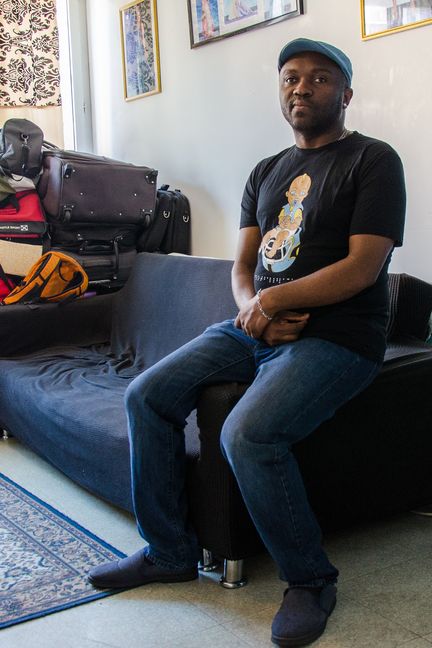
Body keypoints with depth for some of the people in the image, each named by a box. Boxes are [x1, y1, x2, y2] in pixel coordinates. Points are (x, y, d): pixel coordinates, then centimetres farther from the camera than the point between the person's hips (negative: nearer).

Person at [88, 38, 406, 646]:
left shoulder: (372, 161, -2)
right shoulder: (266, 172, 19)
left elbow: (363, 266, -13)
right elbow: (243, 264, 14)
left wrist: (272, 300, -12)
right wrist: (250, 308, -9)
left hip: (336, 338, -7)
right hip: (257, 328, 7)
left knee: (247, 434, -31)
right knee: (147, 395, -6)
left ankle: (311, 579, -6)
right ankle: (169, 552, 8)